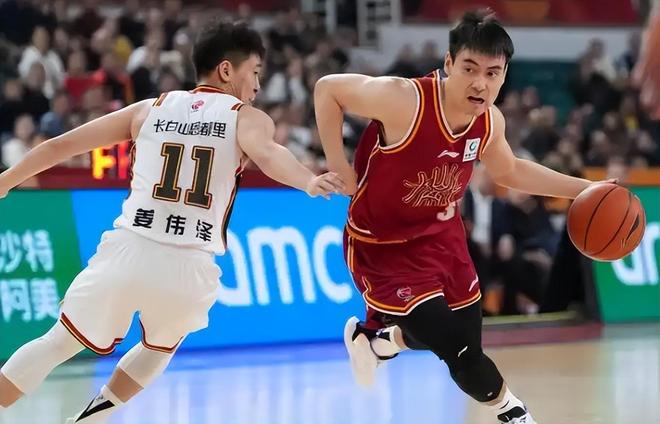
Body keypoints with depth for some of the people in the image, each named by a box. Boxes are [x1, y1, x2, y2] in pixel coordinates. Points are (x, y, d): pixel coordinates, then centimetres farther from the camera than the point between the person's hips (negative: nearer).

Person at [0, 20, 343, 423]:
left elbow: (61, 145, 19)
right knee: (159, 348, 30)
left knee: (60, 343, 18)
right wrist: (308, 182, -35)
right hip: (189, 269, -1)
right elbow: (268, 155, -18)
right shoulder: (248, 118, 7)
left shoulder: (151, 109, 15)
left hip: (127, 253, 1)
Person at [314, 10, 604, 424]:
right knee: (456, 348, -14)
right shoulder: (403, 101, -32)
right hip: (382, 246, -7)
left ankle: (375, 338, 47)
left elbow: (510, 171, 12)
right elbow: (328, 89, -19)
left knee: (465, 337, 17)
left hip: (441, 235, 7)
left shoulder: (490, 121, -10)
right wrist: (338, 165, -20)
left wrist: (582, 188, 6)